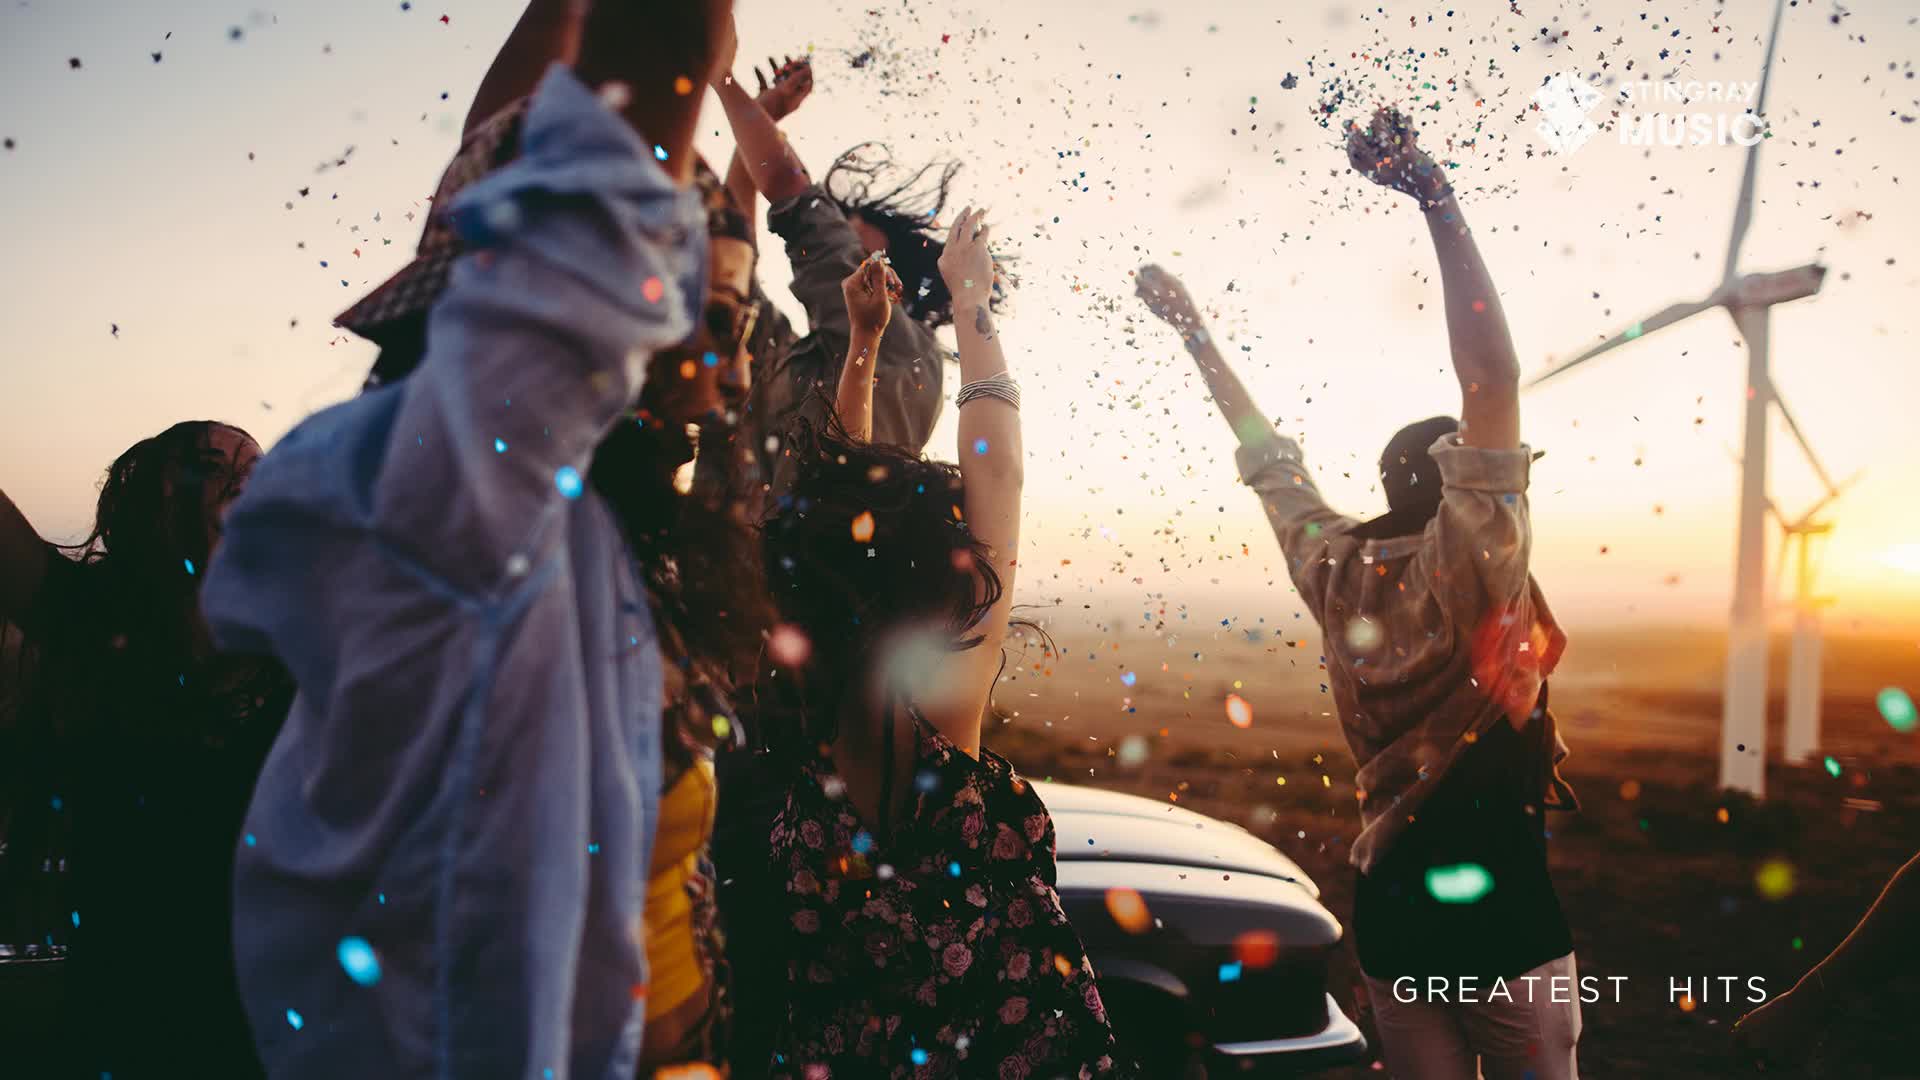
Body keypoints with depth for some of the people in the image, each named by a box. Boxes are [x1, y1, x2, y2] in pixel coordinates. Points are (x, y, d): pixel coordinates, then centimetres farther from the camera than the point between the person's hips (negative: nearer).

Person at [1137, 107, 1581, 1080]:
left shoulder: (1336, 570, 0)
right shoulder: (1471, 565, -16)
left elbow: (1269, 457, 12)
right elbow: (1492, 374, -24)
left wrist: (1198, 335, 23)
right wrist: (1435, 200, -22)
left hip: (1391, 905, 6)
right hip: (1500, 909, -6)